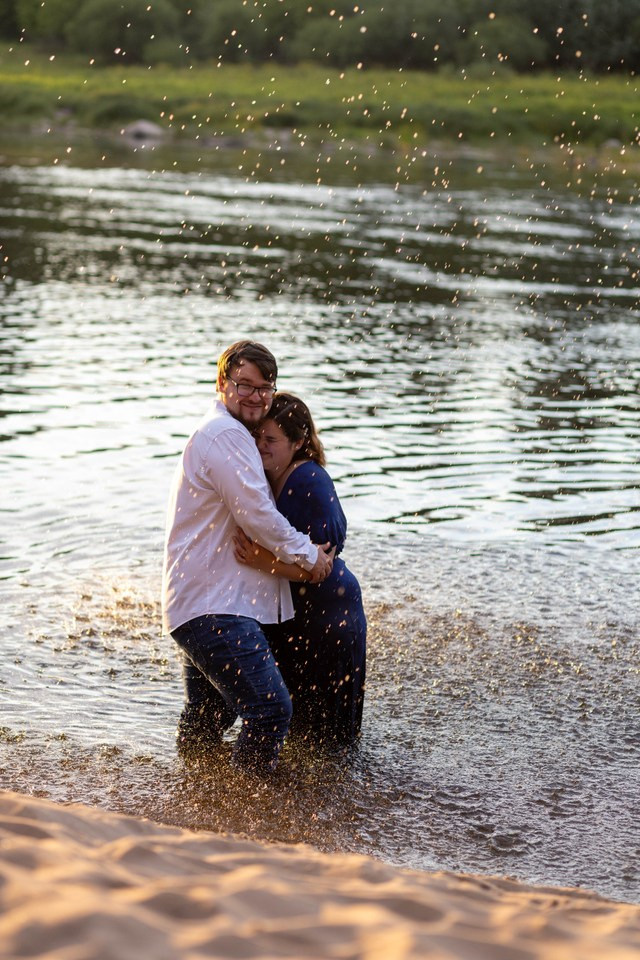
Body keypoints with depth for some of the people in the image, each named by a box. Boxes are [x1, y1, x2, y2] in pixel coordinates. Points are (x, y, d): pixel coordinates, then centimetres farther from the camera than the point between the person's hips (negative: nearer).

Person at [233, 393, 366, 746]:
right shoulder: (265, 478, 0)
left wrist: (267, 561, -39)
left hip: (327, 615, -8)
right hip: (284, 614, 8)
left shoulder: (312, 484, -24)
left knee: (322, 726, 7)